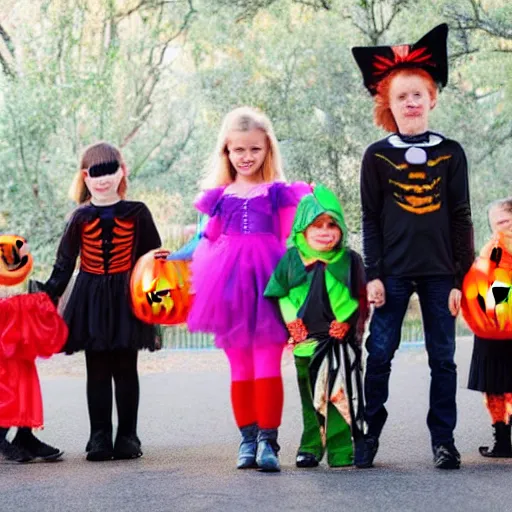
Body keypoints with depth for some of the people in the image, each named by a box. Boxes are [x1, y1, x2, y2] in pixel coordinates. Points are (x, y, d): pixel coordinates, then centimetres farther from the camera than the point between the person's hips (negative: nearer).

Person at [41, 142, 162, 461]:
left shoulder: (136, 214, 0)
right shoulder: (81, 218, 3)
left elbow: (153, 256, 6)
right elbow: (64, 262, 7)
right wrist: (50, 295, 0)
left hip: (127, 299, -1)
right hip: (91, 300, 1)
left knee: (126, 370, 4)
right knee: (97, 372, 4)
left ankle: (128, 436, 11)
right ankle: (100, 437, 9)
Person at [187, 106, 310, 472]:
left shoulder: (278, 192, 5)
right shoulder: (218, 196, 13)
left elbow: (289, 239, 3)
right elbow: (209, 241, 19)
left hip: (267, 281, -3)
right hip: (229, 284, 3)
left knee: (268, 364, -7)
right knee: (239, 366, 6)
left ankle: (268, 440, -4)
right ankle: (248, 438, 13)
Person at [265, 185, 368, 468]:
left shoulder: (350, 260, 3)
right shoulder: (291, 260, 4)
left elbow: (361, 300, 5)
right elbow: (277, 295, 7)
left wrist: (346, 323, -8)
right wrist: (292, 321, -5)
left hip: (340, 341, -1)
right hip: (305, 340, 1)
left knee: (340, 395, -3)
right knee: (310, 397, 8)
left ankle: (341, 452, 2)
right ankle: (311, 447, 16)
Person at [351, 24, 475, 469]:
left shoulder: (451, 154, 4)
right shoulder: (377, 156, 2)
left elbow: (461, 220, 4)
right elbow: (371, 220, 2)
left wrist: (460, 279, 0)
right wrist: (373, 275, -6)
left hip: (439, 273, 1)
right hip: (393, 272, -1)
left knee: (443, 358, 5)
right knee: (380, 354, 0)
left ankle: (444, 440, 12)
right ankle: (369, 435, 9)